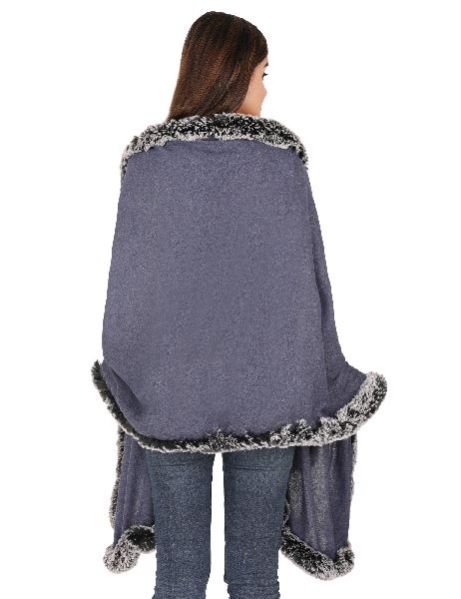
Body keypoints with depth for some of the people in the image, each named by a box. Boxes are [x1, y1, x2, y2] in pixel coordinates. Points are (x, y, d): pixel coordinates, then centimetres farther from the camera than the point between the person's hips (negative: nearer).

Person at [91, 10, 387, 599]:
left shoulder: (145, 156, -3)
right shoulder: (282, 153, -5)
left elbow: (126, 281, -2)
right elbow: (310, 275, -4)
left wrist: (121, 384, 11)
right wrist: (316, 381, 8)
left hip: (169, 391, 1)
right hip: (268, 391, 0)